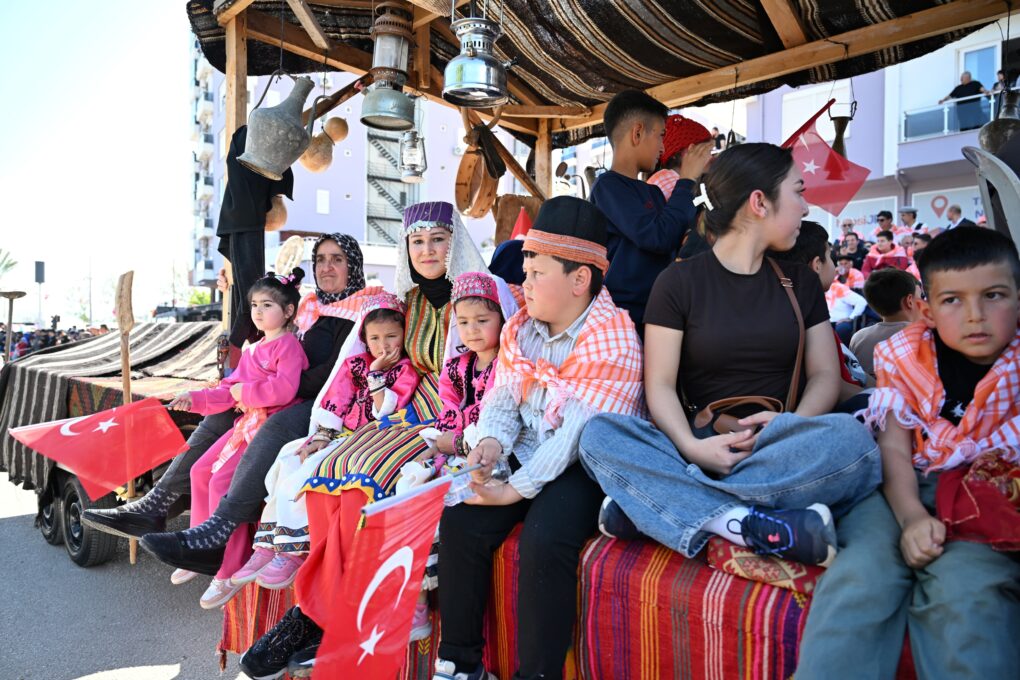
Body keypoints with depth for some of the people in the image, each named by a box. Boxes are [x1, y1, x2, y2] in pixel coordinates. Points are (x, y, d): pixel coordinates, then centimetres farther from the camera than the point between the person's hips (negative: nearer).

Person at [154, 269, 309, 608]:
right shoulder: (253, 349, 20)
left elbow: (285, 389, -23)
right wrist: (195, 398, 5)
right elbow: (229, 390, 18)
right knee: (201, 470, 8)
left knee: (222, 482, -18)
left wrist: (244, 392, -13)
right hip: (247, 423, 10)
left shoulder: (288, 344, -9)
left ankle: (228, 574, -6)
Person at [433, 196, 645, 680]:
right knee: (459, 522, -12)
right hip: (524, 455, 7)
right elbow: (502, 399, 8)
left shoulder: (612, 344, -16)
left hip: (583, 467, -6)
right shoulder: (519, 328, 8)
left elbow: (578, 435, -22)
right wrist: (492, 442, -14)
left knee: (544, 542, -30)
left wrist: (517, 488, -23)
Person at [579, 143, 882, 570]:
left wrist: (794, 425, -14)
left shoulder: (800, 282, 15)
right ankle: (746, 523, -39)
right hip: (703, 449, -2)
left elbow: (825, 374, 9)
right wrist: (691, 447, -23)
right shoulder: (679, 282, 3)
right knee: (599, 434, -28)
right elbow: (659, 385, -3)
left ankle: (643, 503, -28)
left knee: (851, 437, -32)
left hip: (777, 452, 3)